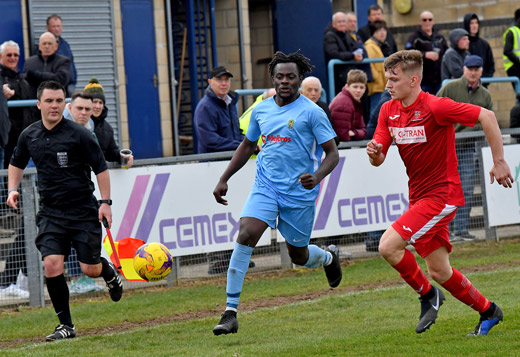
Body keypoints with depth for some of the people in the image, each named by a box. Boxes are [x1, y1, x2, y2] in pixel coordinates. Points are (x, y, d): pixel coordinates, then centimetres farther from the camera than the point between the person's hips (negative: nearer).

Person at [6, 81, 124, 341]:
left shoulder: (78, 135, -9)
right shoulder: (29, 136, 4)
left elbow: (101, 168, -4)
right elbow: (16, 164, 23)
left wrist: (105, 202, -10)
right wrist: (12, 190, 8)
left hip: (84, 212, -3)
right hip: (51, 214, 3)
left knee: (91, 270, 1)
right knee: (52, 266, -14)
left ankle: (109, 271, 40)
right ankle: (66, 325, -2)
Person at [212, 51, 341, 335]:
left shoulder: (311, 112, -8)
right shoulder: (261, 110, 7)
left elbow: (332, 154, -7)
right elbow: (247, 145, 23)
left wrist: (317, 176, -27)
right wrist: (224, 180, 18)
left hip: (300, 193, -3)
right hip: (266, 186, 3)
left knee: (298, 256, 10)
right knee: (245, 235, -21)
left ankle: (329, 257, 50)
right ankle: (230, 312, -20)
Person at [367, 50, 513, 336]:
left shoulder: (435, 107, -17)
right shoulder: (388, 111, 4)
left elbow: (486, 116, -16)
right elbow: (378, 159, 6)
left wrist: (499, 162, -14)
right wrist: (374, 152, -19)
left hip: (442, 194, -8)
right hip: (419, 197, 8)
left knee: (388, 246, -19)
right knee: (439, 272, 9)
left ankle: (427, 294, 4)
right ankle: (488, 312, 27)